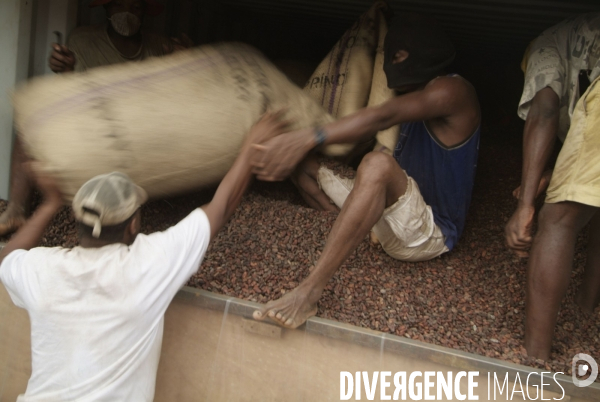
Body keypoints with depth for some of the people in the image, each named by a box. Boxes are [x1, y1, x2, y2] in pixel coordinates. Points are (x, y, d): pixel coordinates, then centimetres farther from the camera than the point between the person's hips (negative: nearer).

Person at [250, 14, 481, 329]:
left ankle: (309, 291, -45)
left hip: (430, 234, -9)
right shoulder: (412, 98, 14)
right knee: (306, 164, 12)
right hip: (391, 218, 9)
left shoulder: (452, 91, -15)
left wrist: (308, 138, -42)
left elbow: (382, 117, -31)